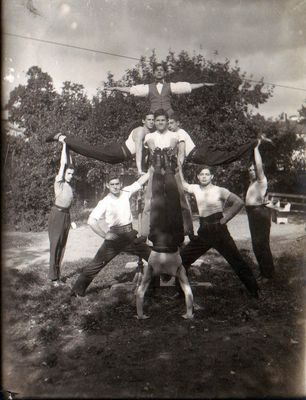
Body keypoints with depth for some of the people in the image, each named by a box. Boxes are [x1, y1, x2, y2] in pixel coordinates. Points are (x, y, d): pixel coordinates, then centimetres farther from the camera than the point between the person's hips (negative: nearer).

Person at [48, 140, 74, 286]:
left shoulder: (69, 184, 9)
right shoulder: (59, 182, -8)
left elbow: (69, 163, 13)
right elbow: (63, 163, -8)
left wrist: (67, 149, 18)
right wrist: (64, 145, -2)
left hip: (66, 215, 7)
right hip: (57, 214, -6)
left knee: (62, 244, 7)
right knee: (55, 244, -3)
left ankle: (57, 273, 14)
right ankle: (54, 276, 1)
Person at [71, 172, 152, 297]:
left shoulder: (126, 192, 2)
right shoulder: (105, 202, -11)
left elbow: (140, 181, 8)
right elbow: (91, 221, -16)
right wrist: (104, 235, -17)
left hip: (130, 235, 4)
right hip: (115, 236, -4)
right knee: (96, 264, -2)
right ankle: (78, 290, 10)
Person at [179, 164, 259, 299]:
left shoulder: (219, 190, -7)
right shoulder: (196, 188, 7)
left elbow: (239, 202, -12)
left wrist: (224, 219, -13)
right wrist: (179, 167, 9)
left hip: (219, 230, -5)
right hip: (203, 232, 5)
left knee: (236, 261, -4)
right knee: (182, 258, 4)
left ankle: (254, 291, 11)